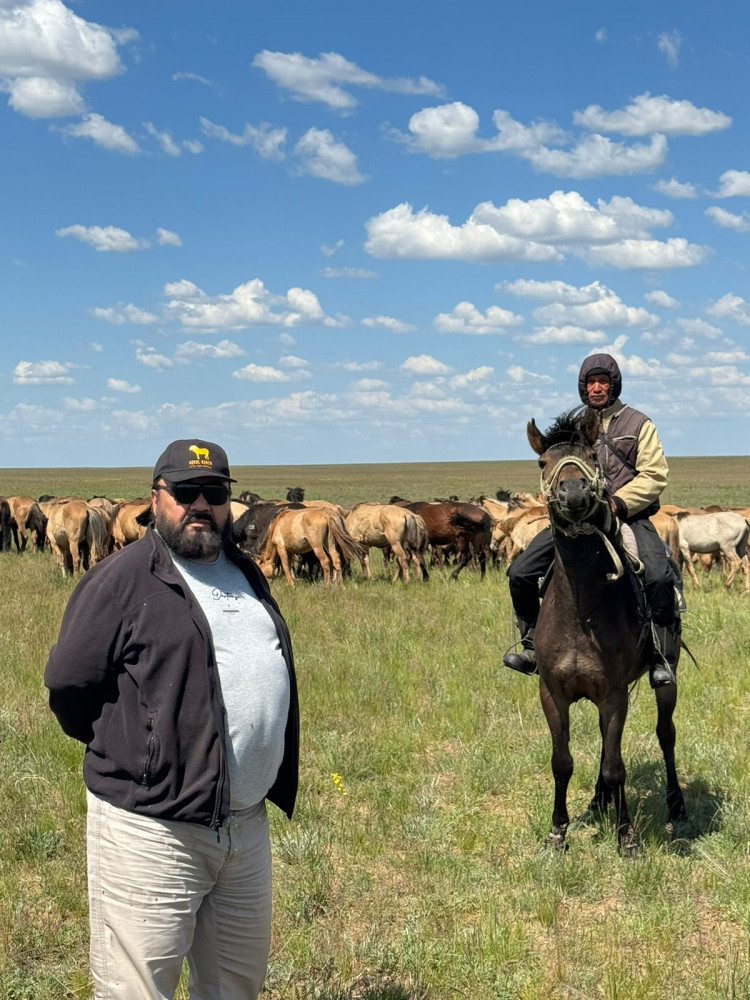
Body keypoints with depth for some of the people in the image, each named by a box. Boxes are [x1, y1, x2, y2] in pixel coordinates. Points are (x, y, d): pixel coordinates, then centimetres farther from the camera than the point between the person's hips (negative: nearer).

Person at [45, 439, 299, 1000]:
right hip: (152, 831, -7)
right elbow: (68, 685, -8)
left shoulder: (246, 575, 14)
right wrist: (118, 754, 5)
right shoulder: (123, 580, -10)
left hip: (248, 823, 7)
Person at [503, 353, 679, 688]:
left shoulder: (637, 423, 5)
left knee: (659, 576, -31)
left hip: (628, 514, -3)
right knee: (520, 573, -8)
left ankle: (663, 660, -18)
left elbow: (655, 474, -2)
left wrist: (618, 503, -15)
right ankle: (533, 647, 10)